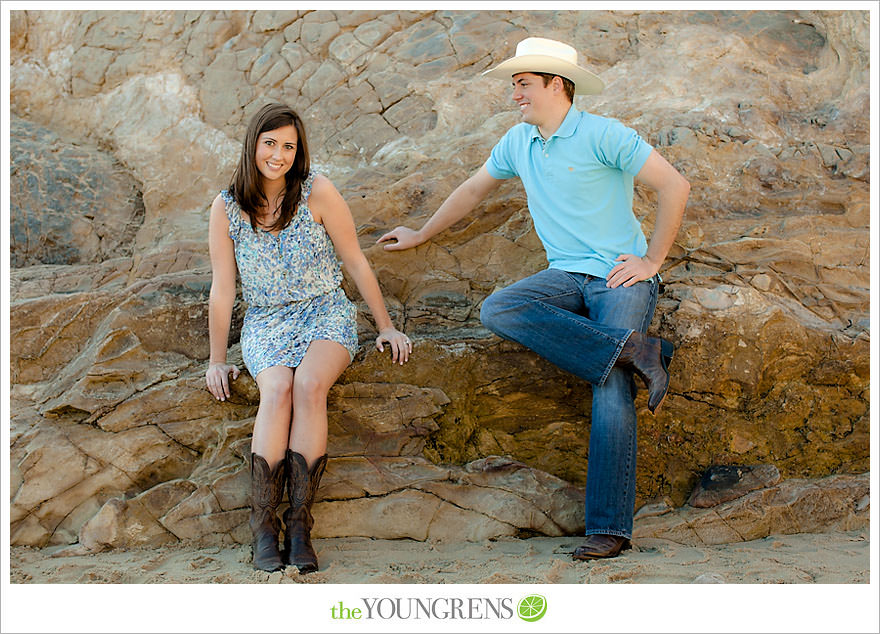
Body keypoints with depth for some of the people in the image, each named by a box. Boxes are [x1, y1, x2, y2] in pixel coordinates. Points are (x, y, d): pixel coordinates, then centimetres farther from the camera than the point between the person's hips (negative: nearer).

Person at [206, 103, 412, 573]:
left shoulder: (316, 191, -4)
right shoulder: (227, 207, 0)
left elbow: (355, 262, 2)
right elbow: (222, 289, 4)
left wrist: (386, 327, 4)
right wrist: (216, 361, 5)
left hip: (325, 312, -1)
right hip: (265, 323, 1)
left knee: (309, 384, -32)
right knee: (277, 388, -31)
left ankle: (299, 523, -31)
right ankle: (263, 526, -30)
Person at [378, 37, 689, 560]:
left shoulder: (603, 135, -9)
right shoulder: (518, 142, 11)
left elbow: (675, 186, -11)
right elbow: (472, 190, 26)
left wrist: (652, 261, -10)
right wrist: (420, 236, 34)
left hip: (620, 275, -6)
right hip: (566, 276, 6)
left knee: (611, 388, -22)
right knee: (497, 310, -25)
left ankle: (609, 530, -22)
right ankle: (633, 350, -26)